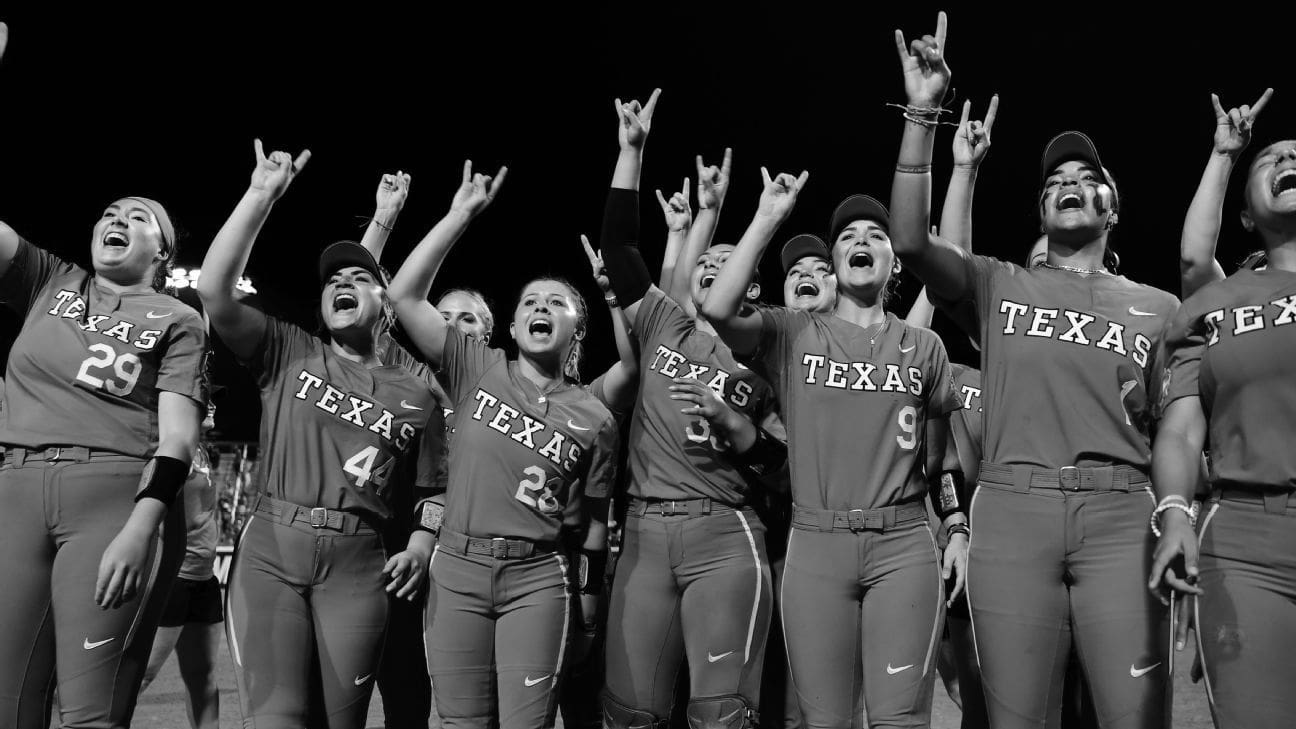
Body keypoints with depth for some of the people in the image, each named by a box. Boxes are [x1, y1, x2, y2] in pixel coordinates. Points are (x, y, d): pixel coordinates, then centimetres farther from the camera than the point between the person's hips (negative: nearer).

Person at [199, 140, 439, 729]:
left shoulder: (415, 395, 14)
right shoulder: (287, 353, 10)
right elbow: (214, 289, -4)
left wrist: (421, 543, -3)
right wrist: (261, 194, -6)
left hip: (357, 561, 1)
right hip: (269, 547, -1)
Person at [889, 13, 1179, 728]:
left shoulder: (1157, 307, 18)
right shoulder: (998, 285, 14)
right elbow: (910, 240, -3)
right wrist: (921, 113, -9)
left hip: (1120, 515, 1)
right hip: (1011, 509, -1)